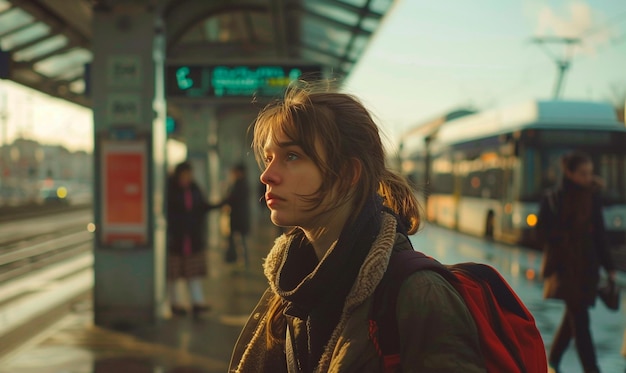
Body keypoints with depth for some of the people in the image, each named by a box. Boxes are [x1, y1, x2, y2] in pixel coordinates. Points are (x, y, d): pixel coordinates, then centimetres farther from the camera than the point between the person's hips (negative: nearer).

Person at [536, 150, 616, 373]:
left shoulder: (593, 197, 7)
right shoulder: (553, 199, -6)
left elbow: (599, 234, 10)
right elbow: (545, 235, -8)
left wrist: (608, 267, 8)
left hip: (587, 265, 5)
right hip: (565, 267, -5)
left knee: (574, 317, 12)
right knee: (580, 319, -7)